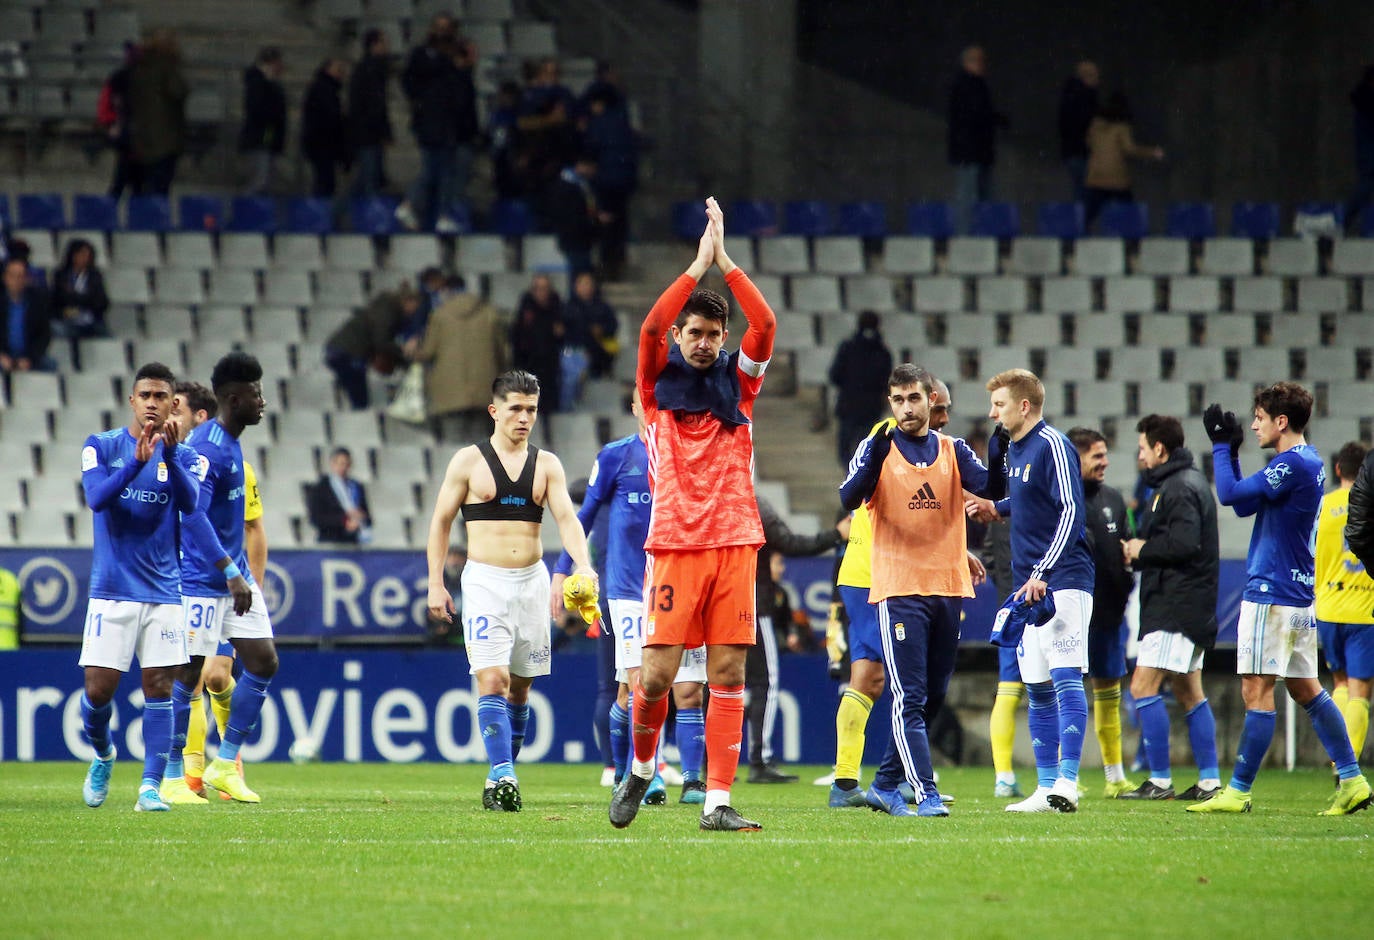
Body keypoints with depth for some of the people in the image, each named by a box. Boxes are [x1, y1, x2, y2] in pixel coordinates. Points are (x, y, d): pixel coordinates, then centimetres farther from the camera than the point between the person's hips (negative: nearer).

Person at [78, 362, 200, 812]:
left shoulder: (183, 456, 5)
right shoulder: (101, 447, 1)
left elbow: (189, 502, -14)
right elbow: (96, 497, -15)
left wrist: (170, 452, -29)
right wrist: (137, 461, -28)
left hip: (163, 591, 1)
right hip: (111, 589, -1)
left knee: (159, 688, -5)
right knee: (98, 690, -3)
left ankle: (150, 787, -3)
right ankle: (103, 756, 25)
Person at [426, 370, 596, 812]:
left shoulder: (546, 465, 8)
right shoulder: (469, 461, 1)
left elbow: (567, 518, -2)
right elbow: (441, 521, 6)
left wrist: (582, 564, -20)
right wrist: (435, 583, -1)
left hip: (532, 579, 3)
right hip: (484, 579, -3)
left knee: (520, 685, 7)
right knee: (492, 680, -15)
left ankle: (501, 778, 18)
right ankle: (502, 775, -23)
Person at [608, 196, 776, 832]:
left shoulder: (738, 382, 12)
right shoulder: (660, 384, 7)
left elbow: (765, 325, -2)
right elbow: (650, 327, -10)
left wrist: (725, 260, -6)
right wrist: (699, 265, -12)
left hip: (734, 541, 2)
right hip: (674, 543, -2)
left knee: (729, 673, -3)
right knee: (657, 673, -6)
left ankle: (717, 802, -4)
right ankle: (641, 767, 20)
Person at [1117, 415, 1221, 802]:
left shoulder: (1179, 488, -14)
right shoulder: (1189, 481, 18)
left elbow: (1184, 544, -26)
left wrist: (1141, 550, -11)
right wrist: (1139, 550, 4)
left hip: (1176, 606, -11)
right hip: (1192, 606, 11)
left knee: (1143, 686, -11)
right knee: (1189, 693, 13)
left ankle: (1160, 781, -11)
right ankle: (1210, 781, 13)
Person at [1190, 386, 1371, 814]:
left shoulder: (1292, 465, -16)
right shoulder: (1307, 462, 15)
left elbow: (1231, 495, -18)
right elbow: (1244, 505, 19)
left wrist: (1221, 447, -5)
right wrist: (1229, 451, 13)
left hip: (1271, 594, -10)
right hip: (1299, 594, 10)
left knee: (1257, 691, -7)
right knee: (1306, 689, 13)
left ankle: (1238, 792, -5)